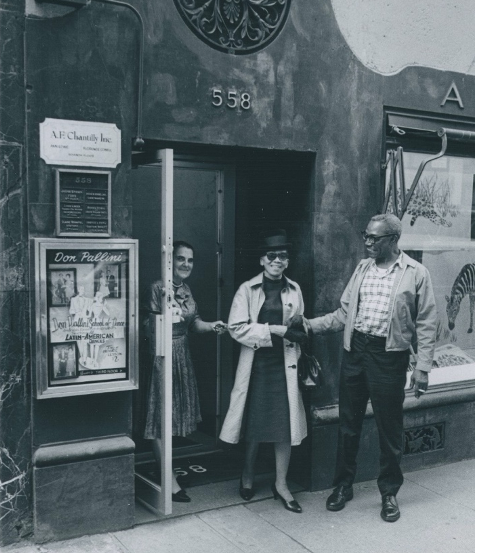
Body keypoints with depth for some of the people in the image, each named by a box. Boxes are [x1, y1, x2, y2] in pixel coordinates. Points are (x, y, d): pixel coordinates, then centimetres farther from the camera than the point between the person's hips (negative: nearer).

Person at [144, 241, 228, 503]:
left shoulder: (186, 289, 11)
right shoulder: (158, 288, -13)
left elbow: (194, 322, 11)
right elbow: (150, 325, -17)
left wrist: (212, 326, -5)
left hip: (182, 356, 8)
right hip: (162, 355, -8)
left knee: (177, 412, 16)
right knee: (162, 415, -3)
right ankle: (169, 480, 0)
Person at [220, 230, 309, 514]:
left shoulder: (294, 290, 6)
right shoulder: (248, 289, -3)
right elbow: (237, 328, -11)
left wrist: (295, 334, -4)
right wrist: (274, 331, -16)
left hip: (284, 364, 2)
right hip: (256, 363, -2)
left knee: (285, 424, 2)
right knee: (255, 425, 8)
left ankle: (282, 484, 18)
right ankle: (248, 475, 31)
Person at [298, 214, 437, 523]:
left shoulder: (416, 273, -4)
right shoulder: (363, 268, 9)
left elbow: (426, 323, -5)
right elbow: (345, 313, 10)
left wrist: (423, 366, -10)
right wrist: (311, 324, -1)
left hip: (389, 356, -4)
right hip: (355, 350, 4)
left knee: (390, 428, 8)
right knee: (348, 424, 12)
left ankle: (390, 493, 27)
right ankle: (343, 486, 30)